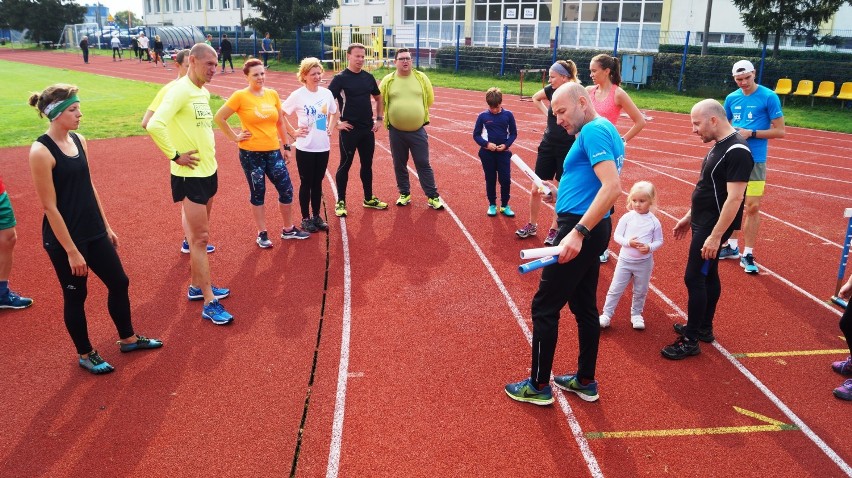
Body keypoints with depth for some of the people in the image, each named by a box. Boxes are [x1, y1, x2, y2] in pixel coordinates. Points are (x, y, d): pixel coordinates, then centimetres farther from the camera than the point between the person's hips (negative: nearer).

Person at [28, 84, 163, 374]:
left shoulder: (78, 140, 4)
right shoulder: (41, 152, -18)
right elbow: (50, 206, -18)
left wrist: (106, 227, 14)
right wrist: (71, 251, -17)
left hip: (94, 232, 7)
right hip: (64, 238, -7)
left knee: (119, 282, 15)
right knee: (75, 296, 9)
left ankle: (128, 339, 35)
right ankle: (85, 354, 28)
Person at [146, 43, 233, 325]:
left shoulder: (204, 92, 10)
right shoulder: (180, 90, -17)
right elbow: (154, 125, -29)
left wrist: (210, 147, 12)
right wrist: (175, 156, -21)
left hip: (209, 171, 9)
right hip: (189, 175, -9)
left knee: (200, 235, 17)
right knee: (200, 237, -4)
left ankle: (197, 286, 31)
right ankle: (209, 303, 3)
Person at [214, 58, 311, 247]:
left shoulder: (272, 94, 5)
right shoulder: (240, 96, -9)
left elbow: (280, 122, 13)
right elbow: (219, 118, -7)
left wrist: (286, 146, 14)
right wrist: (234, 137, -7)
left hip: (273, 152, 4)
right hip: (251, 154, -4)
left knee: (286, 189, 5)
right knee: (258, 193, 7)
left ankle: (288, 230, 22)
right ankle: (262, 234, 20)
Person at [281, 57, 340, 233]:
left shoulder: (327, 93, 2)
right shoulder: (298, 95, -10)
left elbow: (334, 113, 19)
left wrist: (330, 129, 7)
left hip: (323, 147, 4)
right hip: (305, 148, -4)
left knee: (318, 183, 13)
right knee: (306, 184, 6)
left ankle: (317, 216, 25)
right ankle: (306, 218, 18)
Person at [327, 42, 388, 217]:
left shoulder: (368, 77, 8)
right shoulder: (340, 78, -9)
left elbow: (378, 98, 22)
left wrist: (379, 119, 13)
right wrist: (336, 123, -14)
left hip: (368, 130, 5)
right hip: (349, 130, -5)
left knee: (367, 165, 14)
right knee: (345, 165, 3)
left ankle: (369, 199, 26)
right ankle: (341, 202, 12)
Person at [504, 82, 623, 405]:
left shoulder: (593, 131, -15)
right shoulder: (604, 130, 16)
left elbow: (612, 187, -26)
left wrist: (578, 232, -30)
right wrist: (560, 197, 12)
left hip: (581, 229, -10)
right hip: (591, 230, 10)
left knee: (544, 307, 1)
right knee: (585, 307, 17)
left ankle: (538, 386, 13)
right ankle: (586, 381, 28)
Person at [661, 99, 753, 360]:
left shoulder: (737, 151, -22)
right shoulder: (720, 145, 10)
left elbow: (734, 198, -25)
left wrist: (716, 236, -26)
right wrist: (689, 216, 21)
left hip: (714, 226, -10)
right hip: (703, 221, 10)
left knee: (694, 278, -6)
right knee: (708, 275, 18)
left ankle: (691, 341, 4)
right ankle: (704, 328, 32)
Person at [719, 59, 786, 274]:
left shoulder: (769, 97, -6)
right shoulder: (731, 98, 8)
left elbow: (780, 131, -6)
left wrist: (751, 133, -16)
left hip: (755, 160, -5)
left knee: (752, 207, -6)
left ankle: (747, 254, 5)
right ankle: (731, 246, 28)